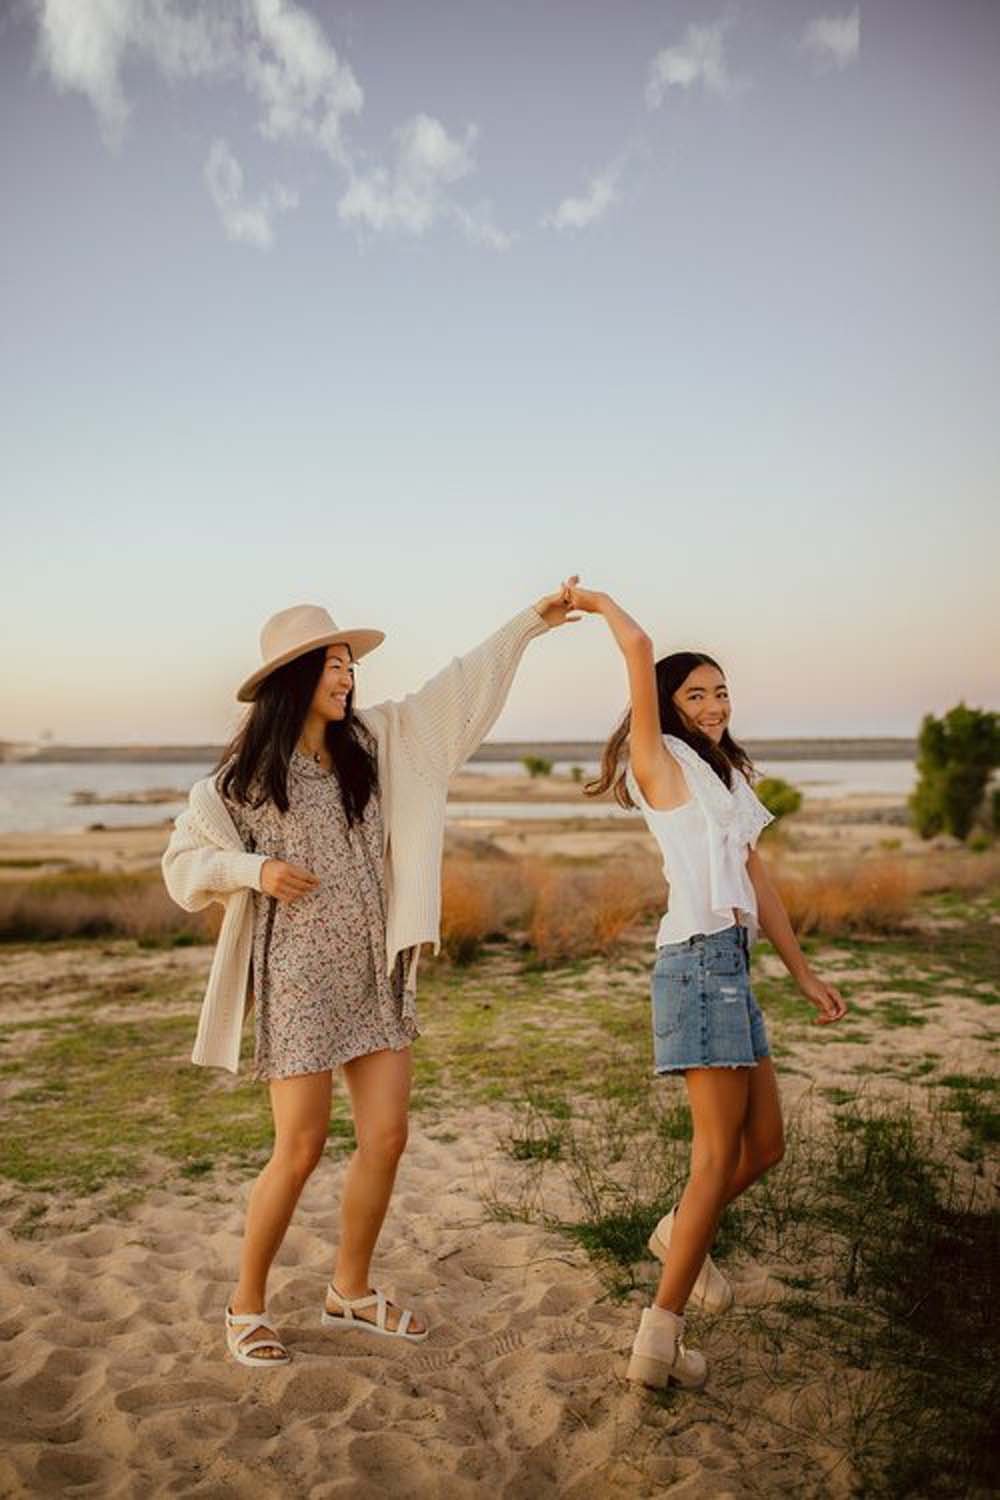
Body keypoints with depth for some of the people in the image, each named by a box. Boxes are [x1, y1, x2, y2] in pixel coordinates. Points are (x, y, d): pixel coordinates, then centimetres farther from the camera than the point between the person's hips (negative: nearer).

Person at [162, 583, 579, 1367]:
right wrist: (255, 870, -16)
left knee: (386, 1137, 6)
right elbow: (184, 861, 2)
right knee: (301, 1148, -1)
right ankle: (247, 1305, 22)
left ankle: (350, 1291, 28)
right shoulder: (246, 770, -4)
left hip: (375, 973, 5)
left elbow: (460, 688, 7)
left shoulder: (375, 741, 7)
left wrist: (532, 621, 5)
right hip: (299, 975, -5)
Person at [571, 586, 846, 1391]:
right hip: (697, 962, -8)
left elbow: (757, 878, 19)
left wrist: (804, 972, 18)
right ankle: (660, 1339, 3)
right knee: (720, 1154, -4)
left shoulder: (728, 774, 20)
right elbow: (639, 647, -14)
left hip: (733, 964, 8)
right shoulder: (660, 763, -3)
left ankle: (681, 1234, 37)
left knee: (765, 1144, 15)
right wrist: (597, 602, 4)